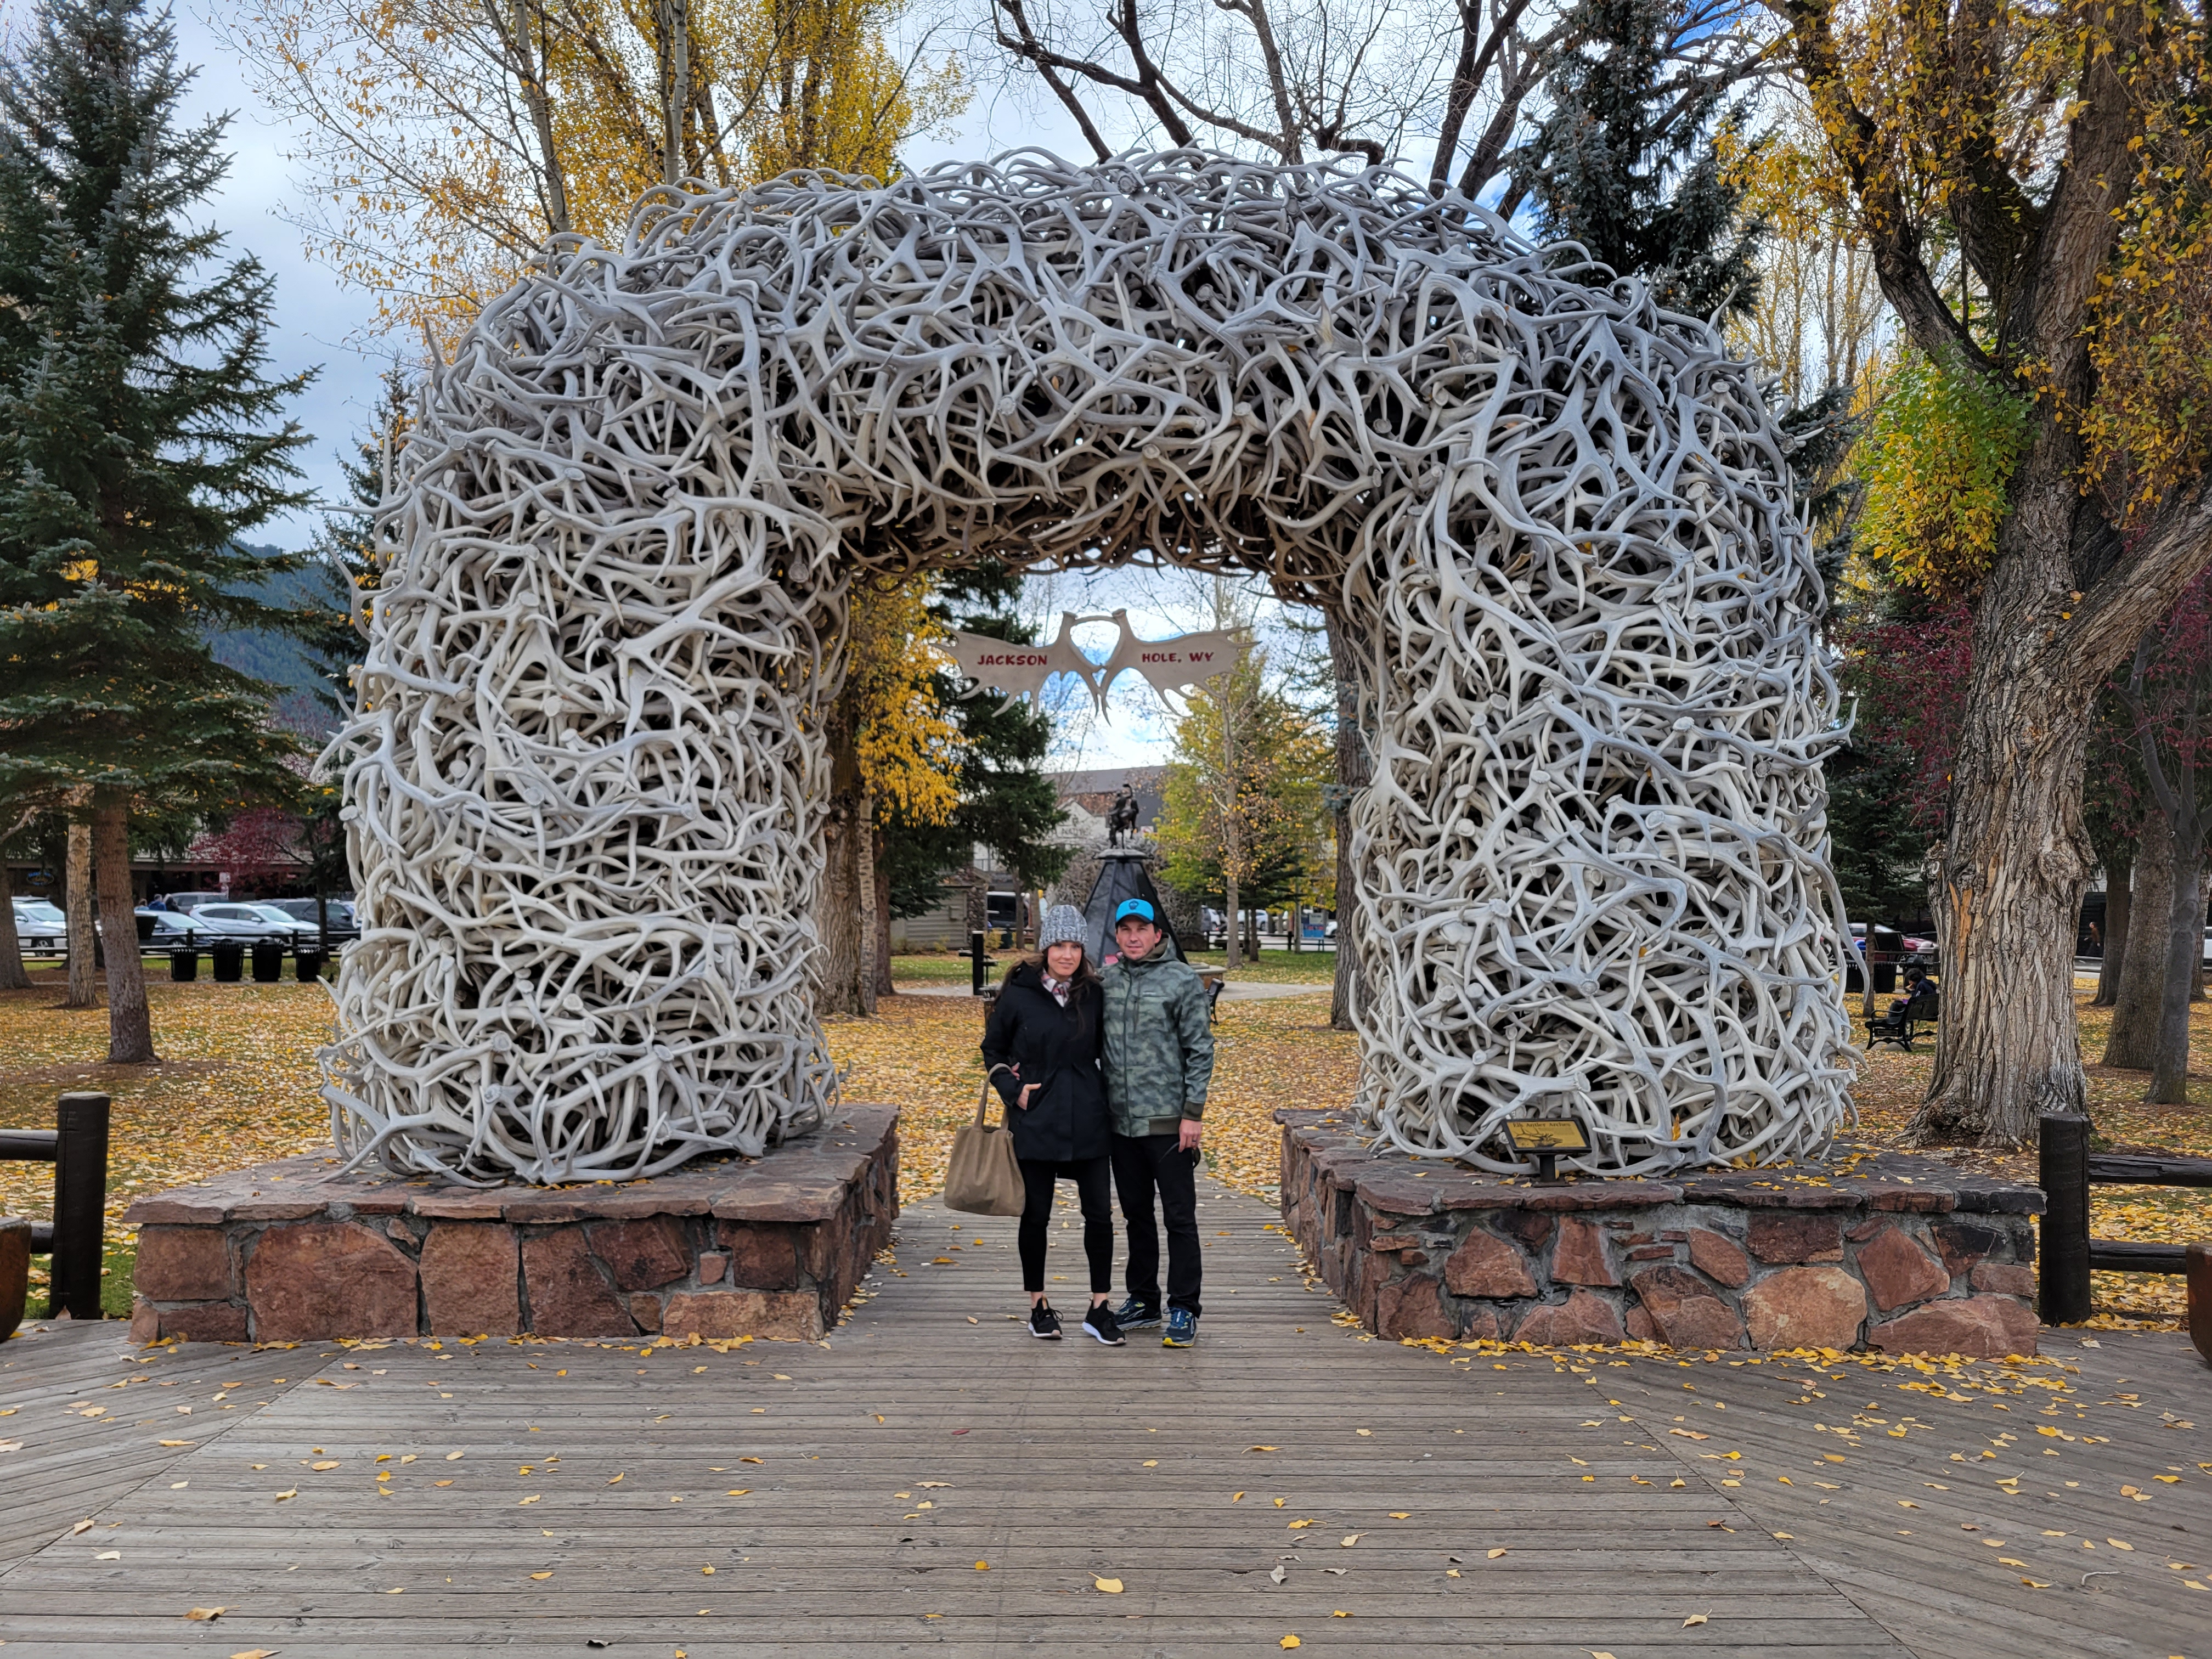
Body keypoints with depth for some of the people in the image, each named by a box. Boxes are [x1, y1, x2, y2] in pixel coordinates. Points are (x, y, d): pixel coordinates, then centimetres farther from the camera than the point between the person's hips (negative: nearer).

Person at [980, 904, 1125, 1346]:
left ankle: (1100, 1308, 13)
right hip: (1036, 1121, -2)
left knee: (1099, 1213, 2)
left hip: (1088, 1121, 2)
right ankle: (1038, 1305, 23)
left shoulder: (1094, 994, 2)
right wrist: (1013, 1089, -5)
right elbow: (992, 1048, 7)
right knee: (1036, 1214, 7)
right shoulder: (1019, 994, -4)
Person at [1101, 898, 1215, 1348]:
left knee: (1179, 1217, 0)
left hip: (1168, 1121, -5)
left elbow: (1200, 1050, -7)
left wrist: (1193, 1112, -12)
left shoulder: (1182, 980, -5)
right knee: (1136, 1214, 15)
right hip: (1122, 1120, 5)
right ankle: (1143, 1300, 27)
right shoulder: (1106, 979, 8)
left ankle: (1184, 1310, 8)